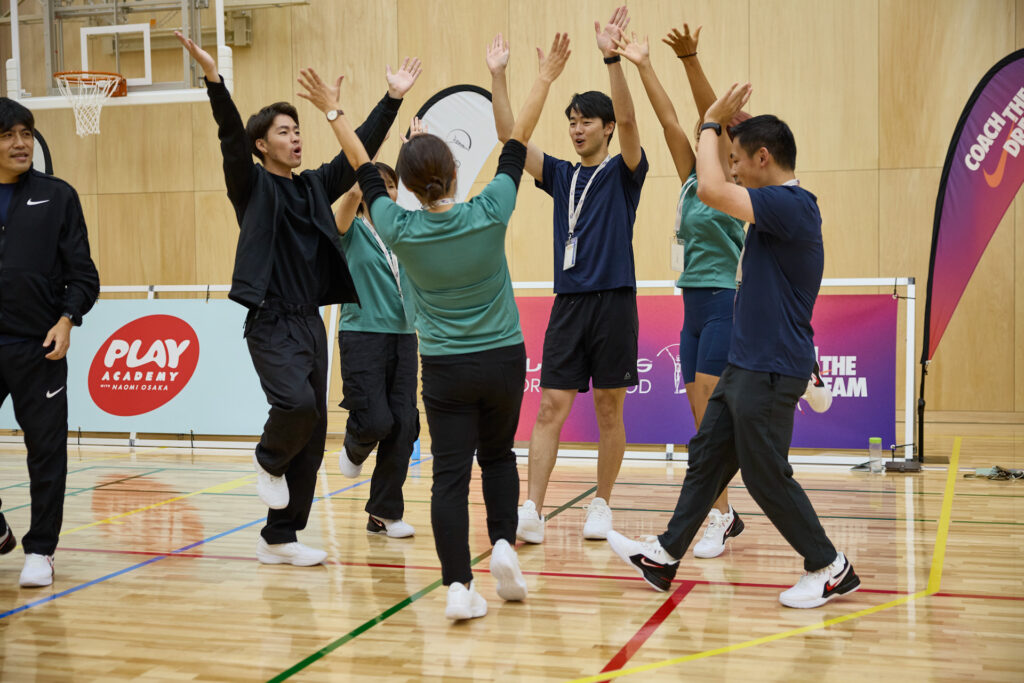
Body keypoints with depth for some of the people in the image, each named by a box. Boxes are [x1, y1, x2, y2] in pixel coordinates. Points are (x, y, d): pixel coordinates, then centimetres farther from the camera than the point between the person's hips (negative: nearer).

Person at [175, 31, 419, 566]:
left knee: (311, 438, 6)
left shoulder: (315, 186, 13)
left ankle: (279, 538, 16)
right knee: (297, 403, -28)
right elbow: (231, 136, -16)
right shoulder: (252, 185, -1)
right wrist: (214, 79, -30)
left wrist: (392, 99, 7)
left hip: (311, 323, 6)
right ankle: (269, 459, 7)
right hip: (271, 325, -6)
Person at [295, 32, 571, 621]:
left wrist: (333, 112, 18)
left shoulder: (399, 230, -10)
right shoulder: (489, 214, -13)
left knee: (451, 472, 1)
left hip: (445, 369, -1)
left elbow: (365, 170, 4)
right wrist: (546, 78, 8)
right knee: (498, 455, 22)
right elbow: (517, 145, -3)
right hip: (504, 360, 1)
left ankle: (460, 586, -6)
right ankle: (504, 544, 7)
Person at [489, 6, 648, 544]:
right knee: (551, 407, -3)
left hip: (613, 302, -3)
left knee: (609, 410, 5)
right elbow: (509, 136, 6)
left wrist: (612, 57, -28)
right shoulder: (561, 175, 14)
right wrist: (497, 76, -4)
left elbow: (627, 120, -16)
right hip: (568, 304, 3)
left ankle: (601, 506, 17)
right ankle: (532, 511, -6)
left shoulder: (623, 172, 2)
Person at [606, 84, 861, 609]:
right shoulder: (780, 206, 11)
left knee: (766, 476, 0)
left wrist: (712, 123, -16)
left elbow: (711, 190, -29)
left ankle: (830, 569, 14)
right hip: (746, 364, 10)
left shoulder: (790, 204, -20)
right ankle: (665, 555, 23)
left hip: (771, 371, -10)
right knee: (707, 458, 14)